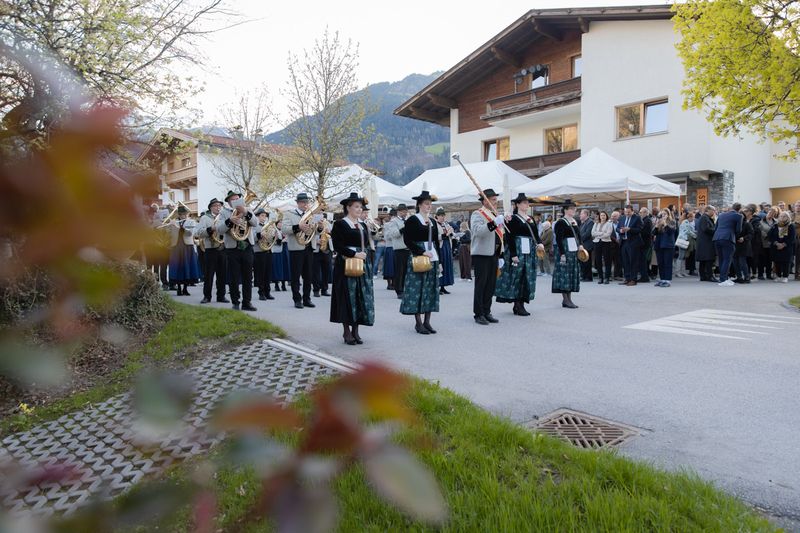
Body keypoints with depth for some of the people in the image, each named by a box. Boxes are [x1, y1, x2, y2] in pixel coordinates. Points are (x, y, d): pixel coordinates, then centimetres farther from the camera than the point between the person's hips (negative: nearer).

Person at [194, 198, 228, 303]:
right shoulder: (205, 218, 5)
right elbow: (197, 233, -7)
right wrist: (210, 229, -18)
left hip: (223, 250, 3)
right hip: (210, 250, -3)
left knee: (222, 275, 5)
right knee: (208, 275, 0)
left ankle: (221, 296, 13)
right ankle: (207, 296, 10)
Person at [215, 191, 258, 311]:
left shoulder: (248, 211, 12)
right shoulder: (225, 213, 6)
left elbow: (255, 223, -8)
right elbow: (219, 229, -8)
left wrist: (246, 212, -22)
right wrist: (230, 221, -22)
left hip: (247, 248, 2)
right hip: (232, 250, -2)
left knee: (248, 277, 3)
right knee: (233, 278, 0)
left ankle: (246, 302, 8)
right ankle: (235, 303, 9)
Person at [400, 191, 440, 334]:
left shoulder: (432, 222, 14)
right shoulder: (412, 220, -5)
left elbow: (436, 241, 17)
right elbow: (407, 240, -11)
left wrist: (439, 261, 13)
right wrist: (422, 252, -18)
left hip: (433, 258, 7)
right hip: (417, 258, -7)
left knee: (431, 289, 5)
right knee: (417, 288, -4)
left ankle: (427, 321, 12)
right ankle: (418, 323, 3)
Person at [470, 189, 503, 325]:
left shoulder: (496, 214, 19)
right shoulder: (477, 214, -7)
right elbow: (478, 231, -26)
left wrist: (500, 256, 19)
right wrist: (493, 223, -36)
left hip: (493, 255, 8)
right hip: (481, 254, -8)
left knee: (491, 284, 10)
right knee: (481, 284, -3)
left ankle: (487, 312, 18)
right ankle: (478, 314, 4)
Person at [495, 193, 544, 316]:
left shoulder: (530, 219, 15)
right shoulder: (512, 219, -7)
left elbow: (535, 234, 16)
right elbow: (509, 237, -12)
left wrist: (539, 244, -6)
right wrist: (513, 254, -19)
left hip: (529, 252, 8)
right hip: (517, 251, -7)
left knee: (527, 277, 7)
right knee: (517, 276, -4)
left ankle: (521, 303, 15)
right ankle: (517, 305, 3)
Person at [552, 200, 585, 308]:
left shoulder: (575, 221, 14)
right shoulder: (560, 222, -10)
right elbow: (559, 239, -15)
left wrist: (579, 246, 6)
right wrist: (562, 254, -20)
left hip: (574, 250, 9)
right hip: (565, 250, -9)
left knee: (573, 273, 9)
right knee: (564, 273, -5)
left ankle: (569, 298, 15)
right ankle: (565, 300, 0)